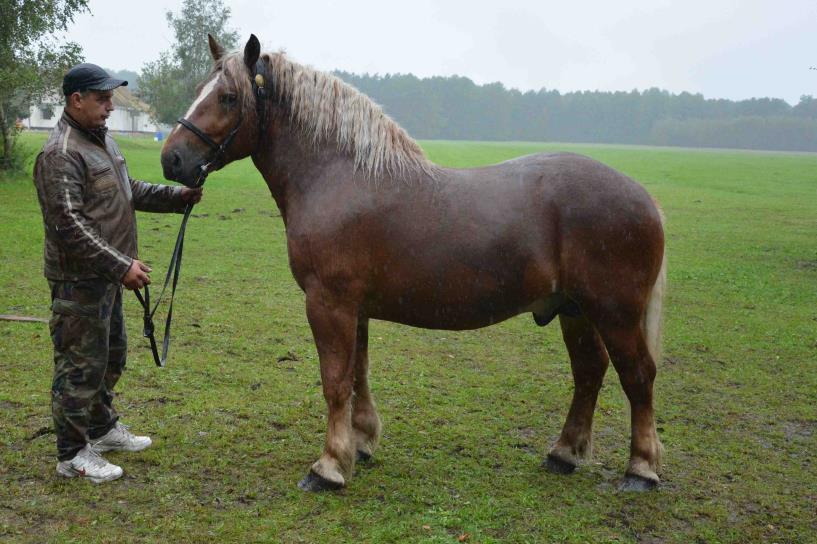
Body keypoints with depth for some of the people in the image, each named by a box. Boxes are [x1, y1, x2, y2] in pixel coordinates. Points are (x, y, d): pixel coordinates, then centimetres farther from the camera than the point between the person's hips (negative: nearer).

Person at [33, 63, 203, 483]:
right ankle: (71, 455, 12)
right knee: (80, 365, -1)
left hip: (107, 276, 10)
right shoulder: (60, 154, -21)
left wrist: (177, 197, 9)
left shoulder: (102, 141, 11)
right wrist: (121, 266, -30)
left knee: (112, 356, 21)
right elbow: (69, 226, -28)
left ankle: (102, 428, 38)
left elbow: (131, 192, 22)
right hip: (79, 279, -10)